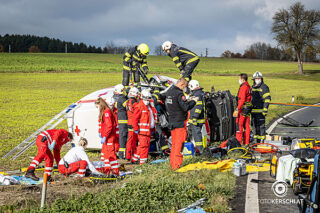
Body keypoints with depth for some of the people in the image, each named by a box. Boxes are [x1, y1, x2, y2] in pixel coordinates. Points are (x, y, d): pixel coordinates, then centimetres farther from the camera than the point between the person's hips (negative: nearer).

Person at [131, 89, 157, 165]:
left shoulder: (150, 106, 17)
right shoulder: (139, 106, -10)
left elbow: (153, 117, 25)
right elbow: (135, 118, -14)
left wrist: (153, 128, 22)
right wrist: (136, 129, -16)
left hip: (148, 130, 9)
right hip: (142, 130, -9)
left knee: (144, 145, 13)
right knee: (144, 145, -8)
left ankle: (134, 159, 24)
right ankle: (143, 162, -3)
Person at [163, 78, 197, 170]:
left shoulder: (169, 91, 11)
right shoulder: (179, 94, -17)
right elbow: (186, 107, -22)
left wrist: (187, 100, 16)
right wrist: (193, 101, -8)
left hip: (171, 122, 9)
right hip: (179, 122, -9)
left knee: (174, 144, 15)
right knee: (179, 144, -5)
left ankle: (172, 164, 19)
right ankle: (176, 165, -6)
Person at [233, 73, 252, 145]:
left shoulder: (243, 87, -15)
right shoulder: (249, 87, 15)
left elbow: (242, 100, -21)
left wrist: (237, 109, -22)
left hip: (243, 109, -9)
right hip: (248, 108, 9)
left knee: (239, 125, -6)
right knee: (247, 126, 10)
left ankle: (238, 142, -7)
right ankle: (246, 143, 14)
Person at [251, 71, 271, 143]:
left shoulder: (264, 87, -4)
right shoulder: (253, 87, 18)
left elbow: (267, 98, -9)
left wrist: (265, 109, -17)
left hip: (261, 110, -7)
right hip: (253, 110, 7)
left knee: (261, 125, -7)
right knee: (255, 126, 11)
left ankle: (262, 140, -4)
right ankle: (256, 141, 18)